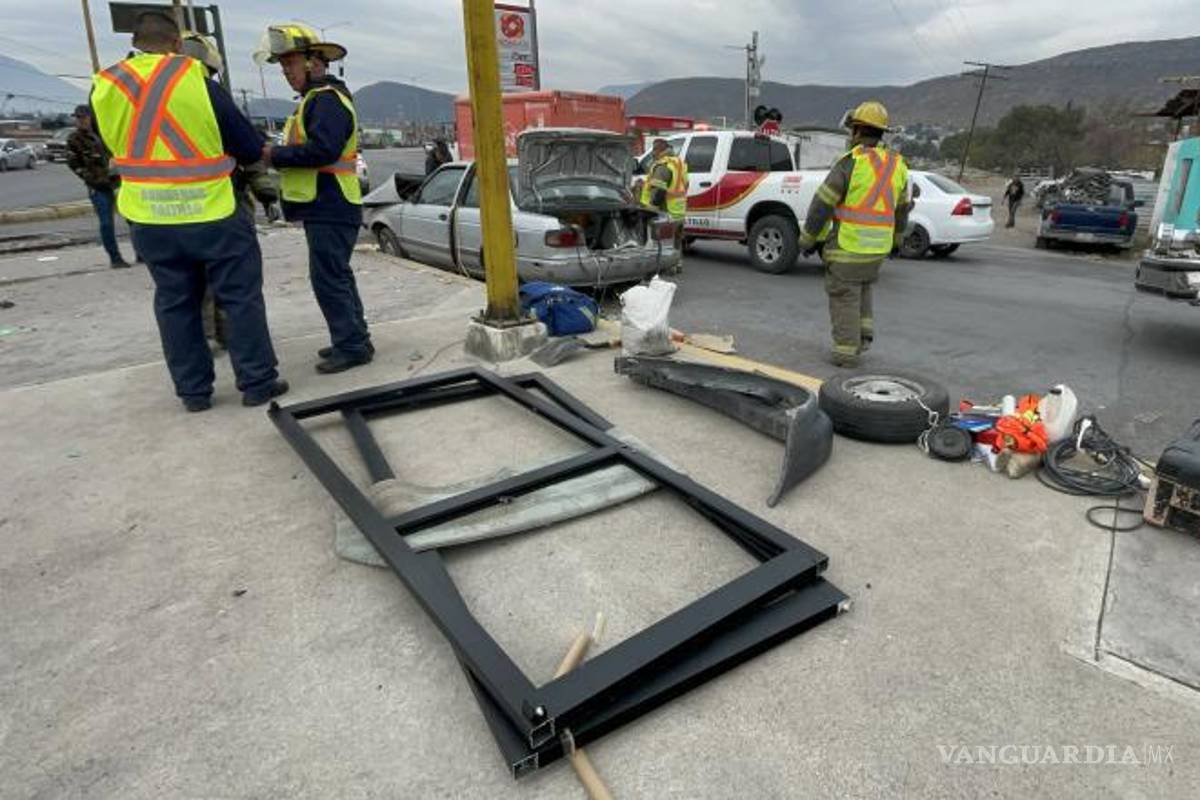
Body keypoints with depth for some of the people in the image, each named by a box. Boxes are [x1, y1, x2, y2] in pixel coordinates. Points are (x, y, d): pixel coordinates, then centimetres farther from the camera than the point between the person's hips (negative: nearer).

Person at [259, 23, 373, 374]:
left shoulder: (327, 98, -12)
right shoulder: (315, 99, 22)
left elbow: (323, 149, -25)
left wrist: (275, 155, -16)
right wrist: (278, 155, 6)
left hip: (330, 208, -11)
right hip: (325, 206, 11)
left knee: (328, 279, -10)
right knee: (338, 277, 13)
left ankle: (352, 346, -5)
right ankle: (353, 339, 21)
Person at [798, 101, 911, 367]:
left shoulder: (850, 163, -13)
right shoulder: (896, 165, 8)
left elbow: (822, 204, -12)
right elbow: (903, 207, 18)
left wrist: (808, 240, -2)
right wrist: (895, 239, 32)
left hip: (848, 245, -6)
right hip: (878, 246, 6)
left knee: (844, 296, 3)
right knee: (862, 289, 26)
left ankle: (847, 350, 6)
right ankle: (864, 333, 20)